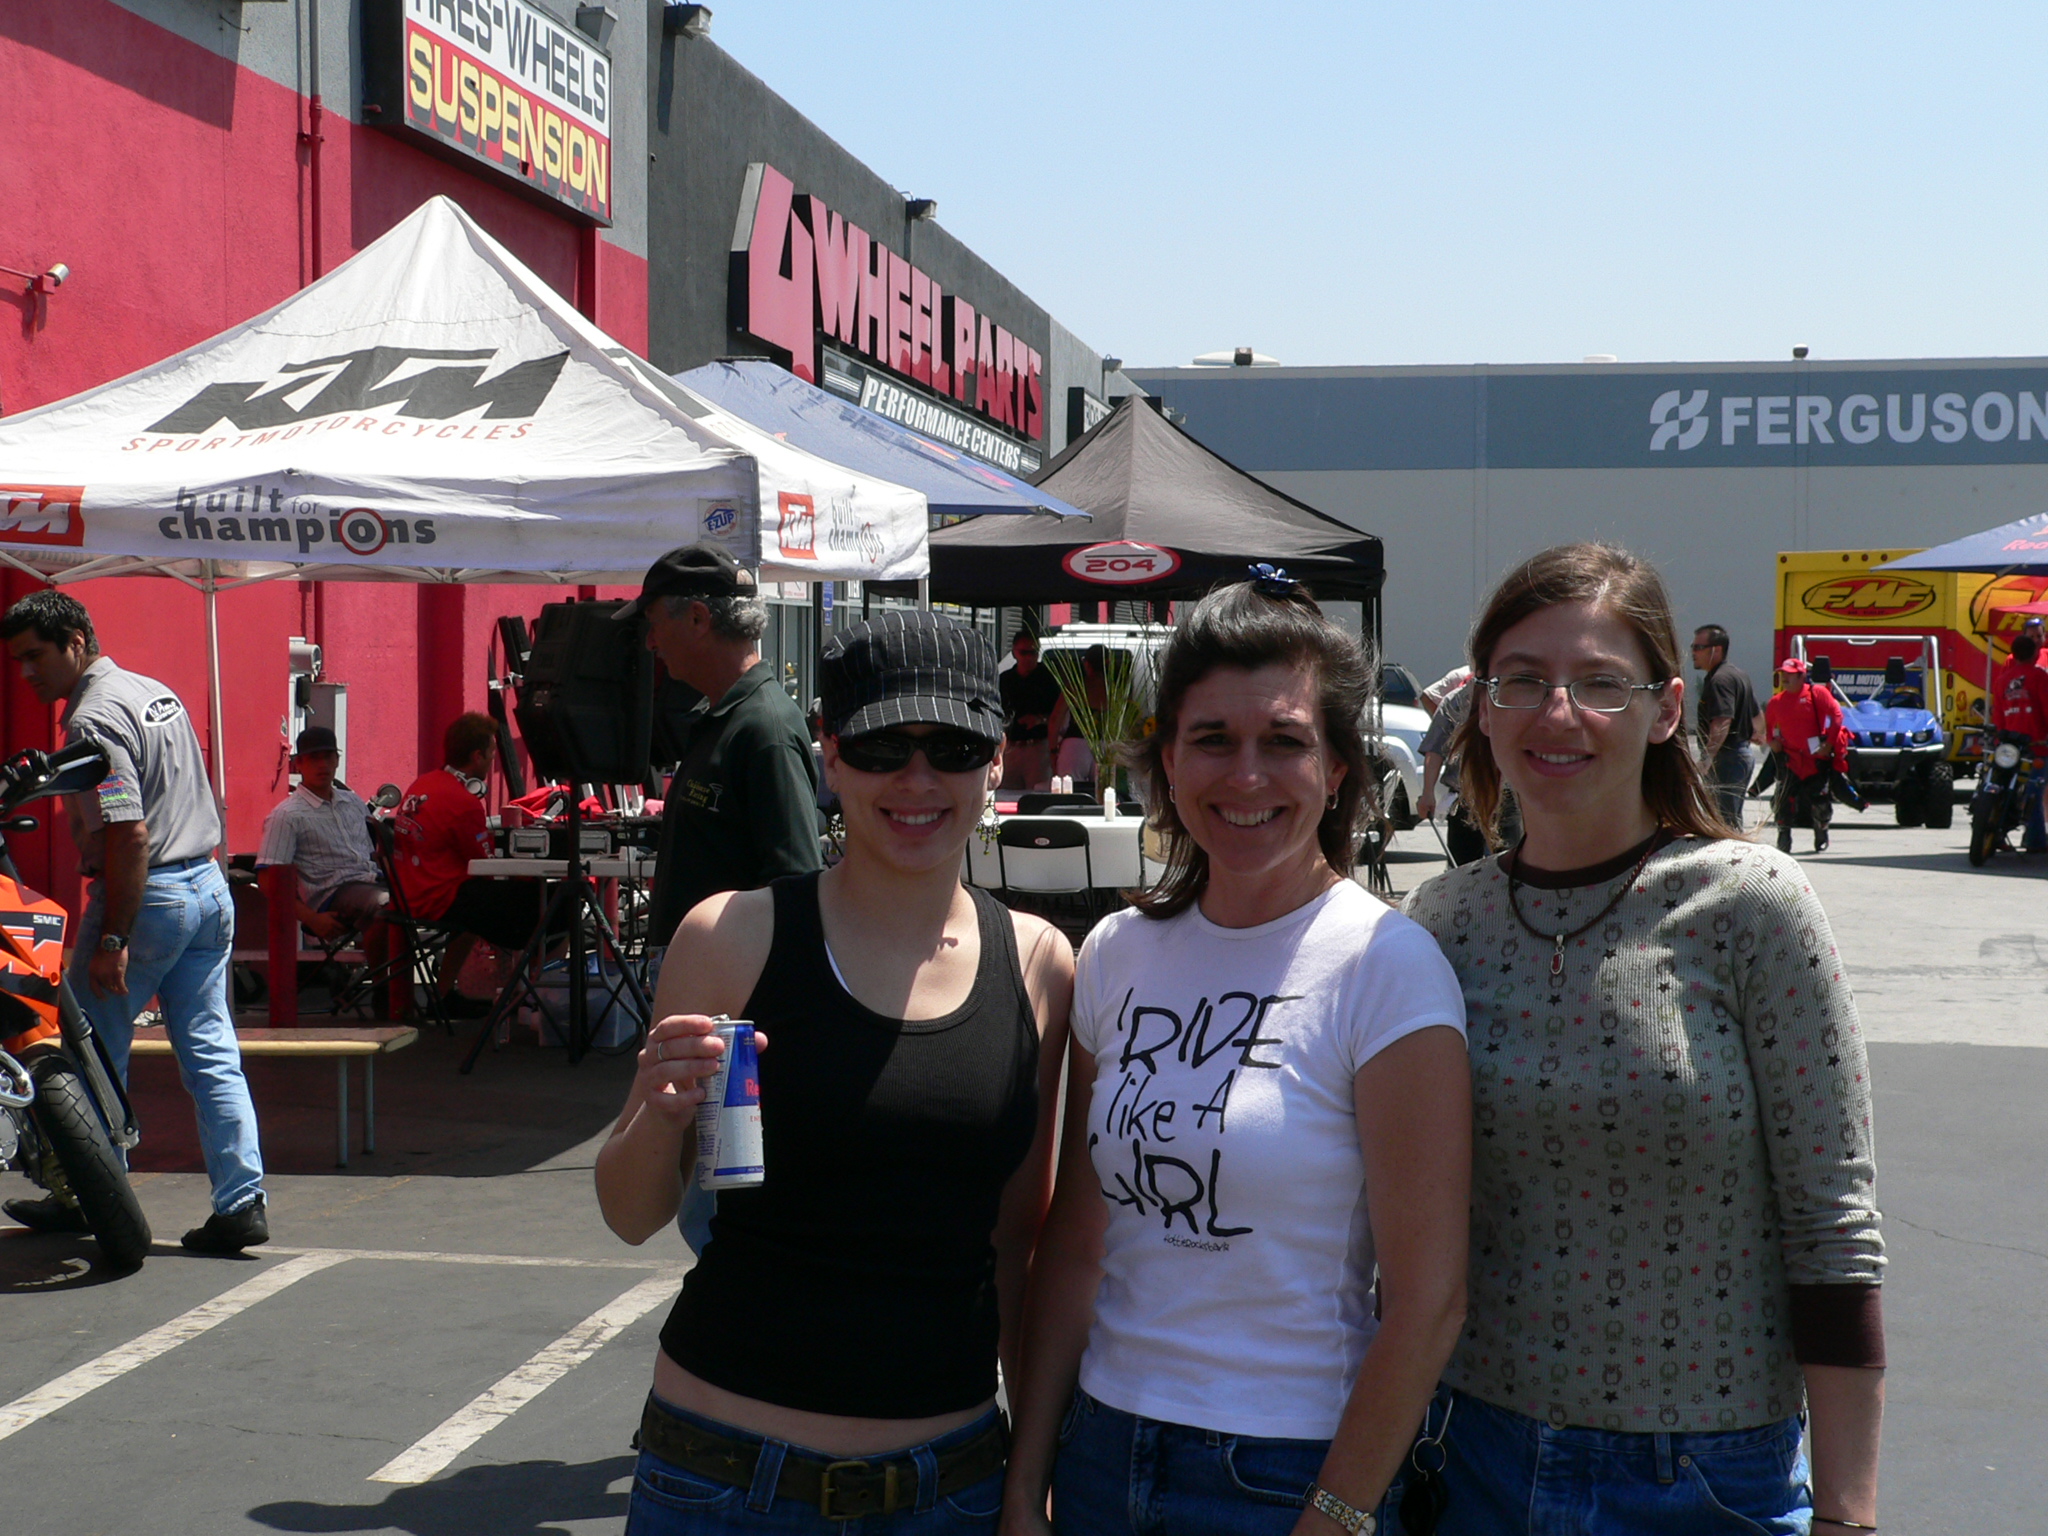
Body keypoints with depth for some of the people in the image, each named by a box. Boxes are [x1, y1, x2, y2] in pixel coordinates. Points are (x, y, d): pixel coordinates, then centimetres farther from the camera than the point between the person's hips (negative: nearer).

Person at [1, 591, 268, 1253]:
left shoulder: (93, 720, -15)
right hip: (209, 887, 9)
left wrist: (112, 940, -21)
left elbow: (130, 836, -22)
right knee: (212, 1055, 6)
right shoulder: (158, 693, 14)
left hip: (147, 898, -8)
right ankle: (242, 1203, 3)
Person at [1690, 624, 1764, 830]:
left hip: (1727, 756, -11)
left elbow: (1722, 723, -30)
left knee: (1724, 822, -10)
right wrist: (1756, 733, 47)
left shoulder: (1720, 680, -18)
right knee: (1733, 821, 17)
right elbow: (1757, 714, 28)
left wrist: (1706, 760, -38)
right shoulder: (1739, 674, 16)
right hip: (1744, 753, 11)